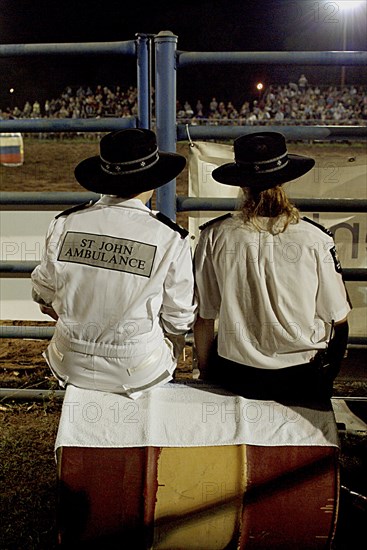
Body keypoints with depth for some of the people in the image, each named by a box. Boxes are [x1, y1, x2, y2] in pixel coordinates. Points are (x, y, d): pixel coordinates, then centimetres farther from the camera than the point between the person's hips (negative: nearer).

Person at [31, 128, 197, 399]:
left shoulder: (64, 224, -9)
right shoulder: (170, 237, -17)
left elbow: (44, 296, 4)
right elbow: (179, 320, -7)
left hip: (70, 366, 3)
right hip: (138, 374, -3)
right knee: (173, 333, 29)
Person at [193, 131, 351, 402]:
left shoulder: (214, 236, -11)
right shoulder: (316, 240, -13)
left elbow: (204, 318, -4)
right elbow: (337, 318, -3)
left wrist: (204, 371, 12)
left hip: (235, 377, 1)